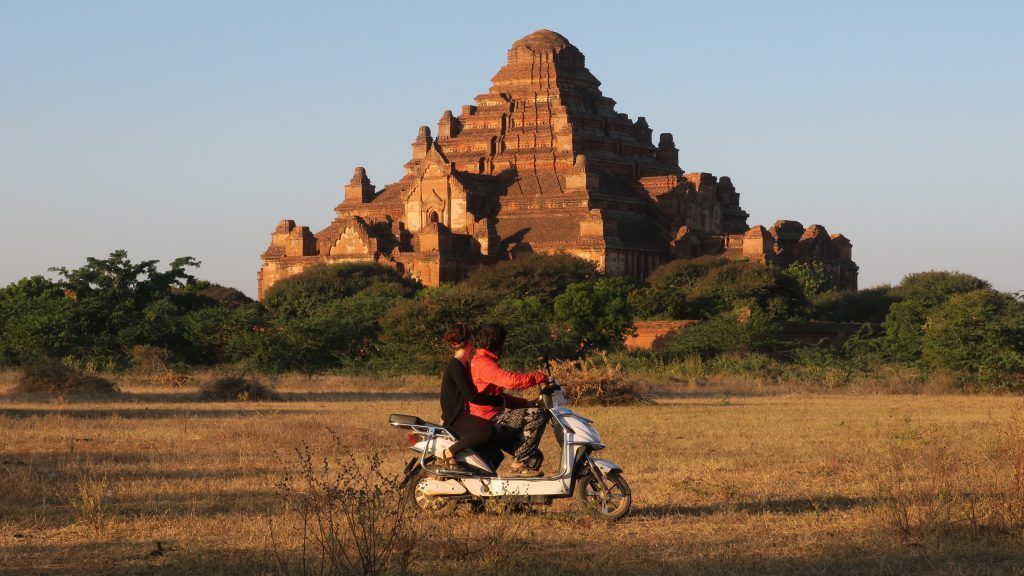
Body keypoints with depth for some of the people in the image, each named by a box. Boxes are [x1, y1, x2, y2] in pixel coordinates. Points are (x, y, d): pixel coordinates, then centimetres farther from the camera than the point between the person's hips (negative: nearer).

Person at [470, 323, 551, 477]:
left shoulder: (481, 361, 22)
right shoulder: (482, 363, -14)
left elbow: (499, 396, 25)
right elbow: (510, 380, -29)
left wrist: (526, 403, 14)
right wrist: (540, 377, -17)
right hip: (489, 421, -11)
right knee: (538, 415, -19)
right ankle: (520, 463, -16)